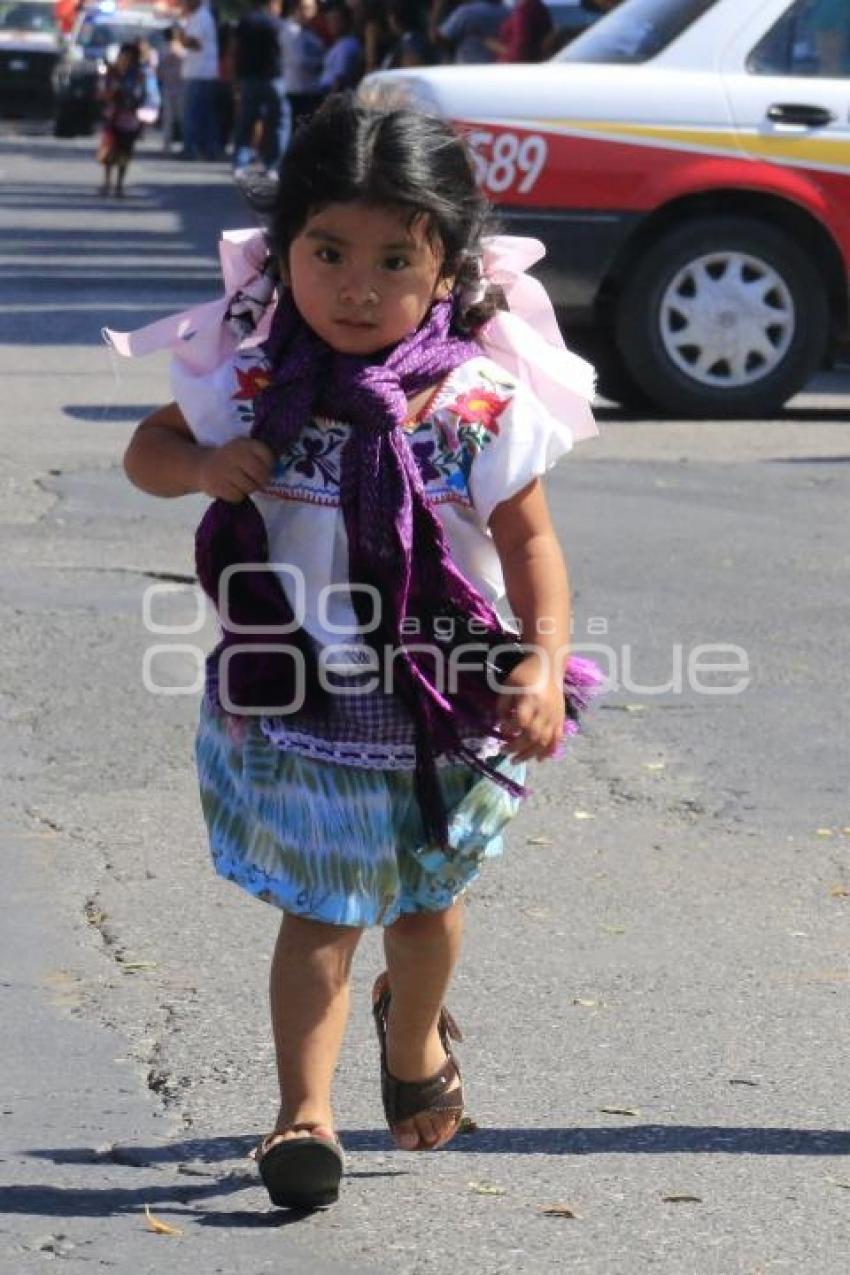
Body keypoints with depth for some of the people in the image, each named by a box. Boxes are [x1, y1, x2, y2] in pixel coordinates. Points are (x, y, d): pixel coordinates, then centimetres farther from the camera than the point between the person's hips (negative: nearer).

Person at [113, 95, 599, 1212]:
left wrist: (543, 665, -20)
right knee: (320, 911, 0)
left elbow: (529, 542, -7)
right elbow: (148, 450, 5)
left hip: (438, 709, 1)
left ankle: (413, 1040, 52)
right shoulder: (247, 375, -11)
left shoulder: (481, 403, -15)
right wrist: (205, 464, -18)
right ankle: (304, 1111, 9)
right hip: (290, 702, -1)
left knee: (424, 902, 22)